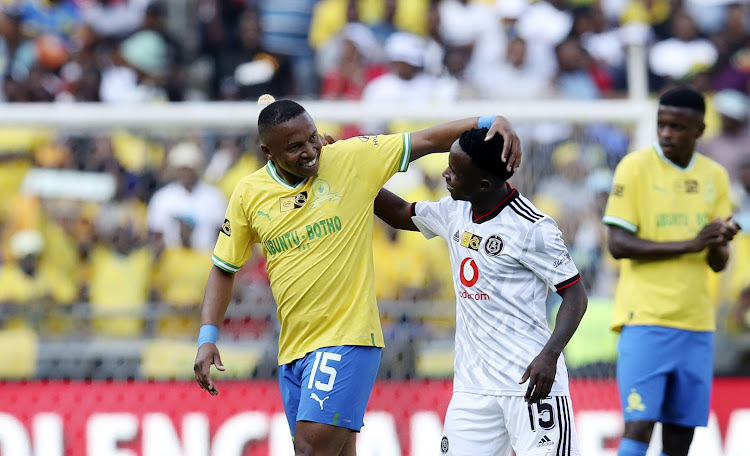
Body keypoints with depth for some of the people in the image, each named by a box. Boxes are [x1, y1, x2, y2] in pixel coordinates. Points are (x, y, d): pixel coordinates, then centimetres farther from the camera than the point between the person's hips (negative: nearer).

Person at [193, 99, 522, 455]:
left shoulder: (351, 158, -4)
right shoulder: (248, 195, 4)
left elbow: (428, 140, 0)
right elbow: (224, 269, 14)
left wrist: (490, 123, -13)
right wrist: (207, 337, 5)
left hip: (347, 339, -5)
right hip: (292, 347, 5)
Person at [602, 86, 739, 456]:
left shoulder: (715, 176, 11)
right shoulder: (635, 167, -3)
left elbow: (718, 263, 13)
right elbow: (618, 243, -10)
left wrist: (719, 245, -11)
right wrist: (690, 244, -16)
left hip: (696, 323, 5)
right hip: (645, 318, -5)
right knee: (639, 424, -14)